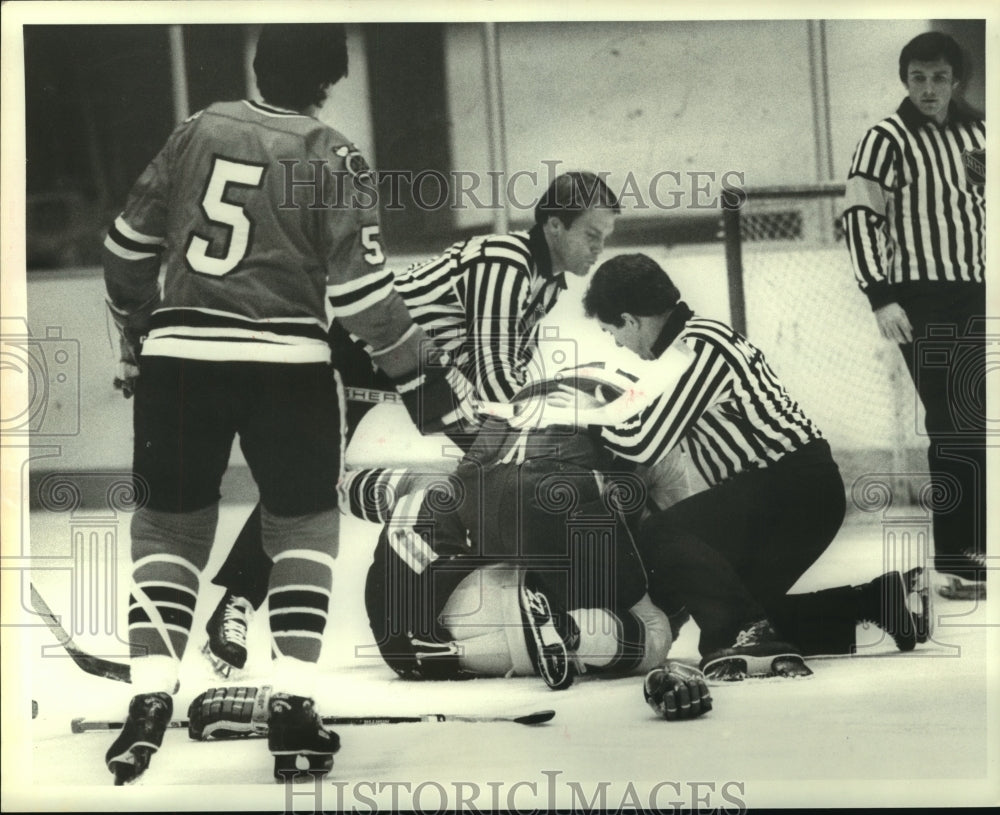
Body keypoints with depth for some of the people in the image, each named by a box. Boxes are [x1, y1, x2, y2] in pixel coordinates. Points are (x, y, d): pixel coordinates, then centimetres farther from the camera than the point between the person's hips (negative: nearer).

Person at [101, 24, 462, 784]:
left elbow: (127, 247, 13)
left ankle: (150, 699, -1)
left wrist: (137, 336, 27)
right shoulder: (330, 158, -4)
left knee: (169, 524, 14)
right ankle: (293, 706, 4)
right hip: (285, 365, -3)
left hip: (178, 358, 3)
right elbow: (361, 289, -9)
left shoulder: (198, 129, 7)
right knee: (304, 524, 14)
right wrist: (418, 377, 0)